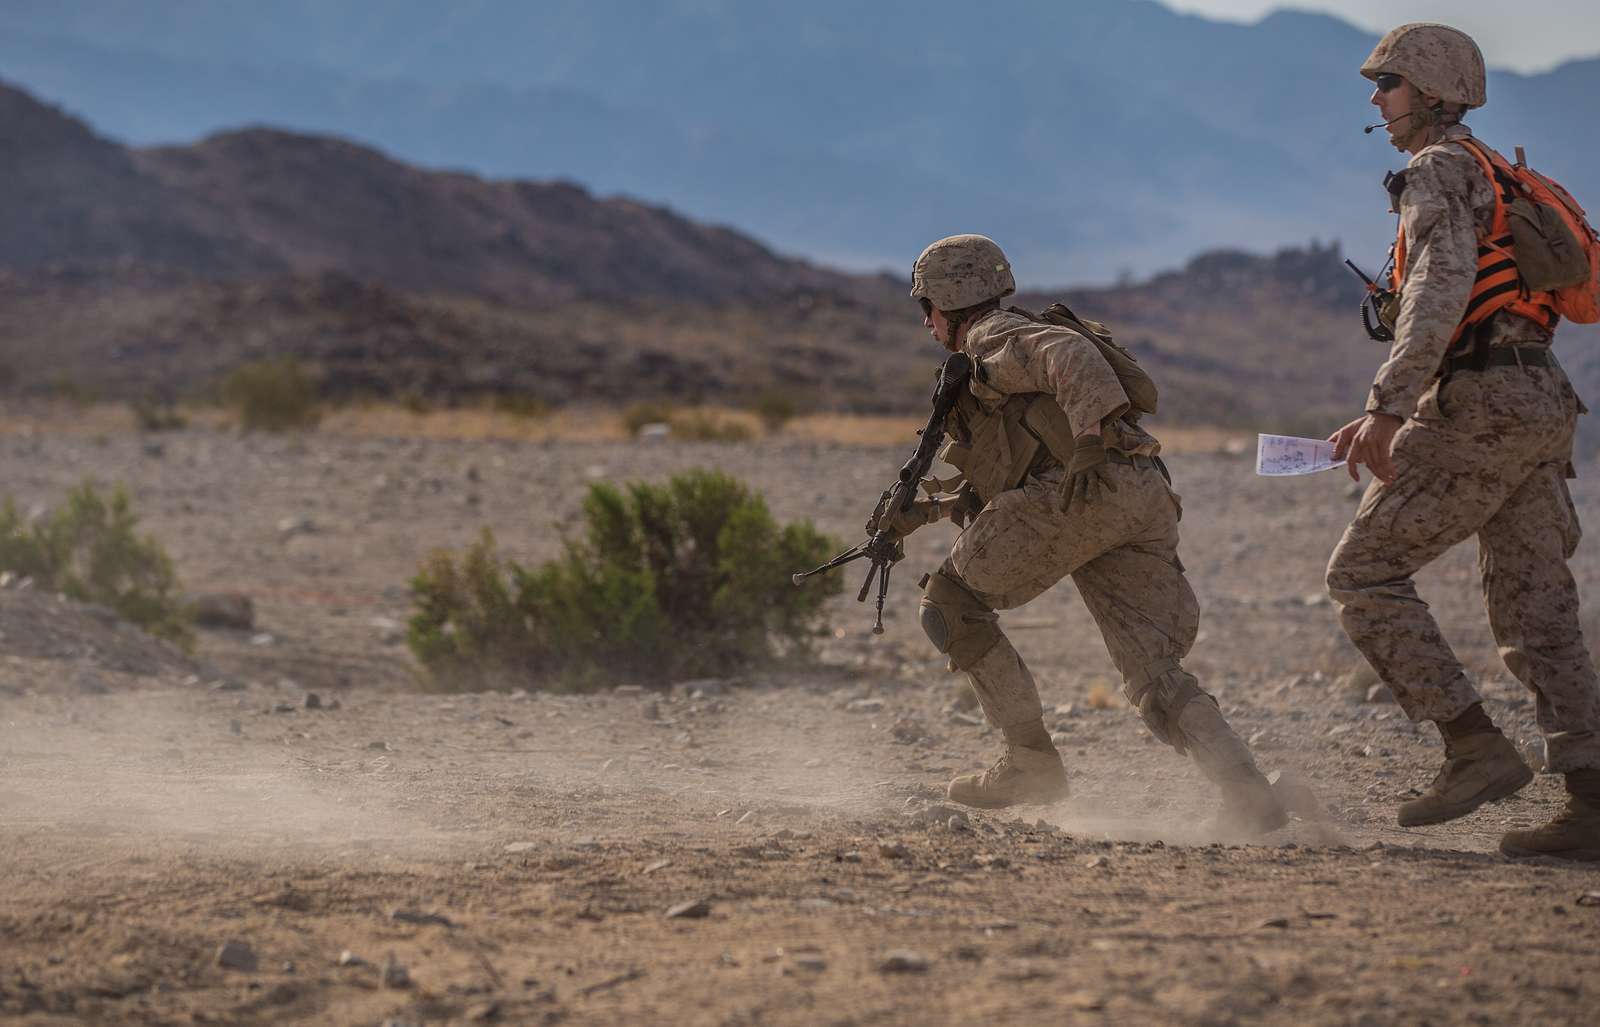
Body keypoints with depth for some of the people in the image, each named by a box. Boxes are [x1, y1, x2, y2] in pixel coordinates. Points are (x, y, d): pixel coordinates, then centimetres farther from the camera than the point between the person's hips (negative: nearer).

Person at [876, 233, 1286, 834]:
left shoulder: (994, 336, 9)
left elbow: (1069, 354, -13)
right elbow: (1002, 482, 44)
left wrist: (1095, 426, -27)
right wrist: (924, 512, 42)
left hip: (1090, 489, -9)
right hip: (1149, 506, 9)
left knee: (949, 602, 8)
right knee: (1153, 677, 2)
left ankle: (1031, 763, 4)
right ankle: (1249, 796, -21)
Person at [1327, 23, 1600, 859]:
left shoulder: (1439, 171, -5)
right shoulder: (1495, 184, 26)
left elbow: (1441, 290, -22)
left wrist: (1385, 408, -29)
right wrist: (1385, 423, 29)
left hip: (1481, 409, -9)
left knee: (1365, 573, -2)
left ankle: (1476, 749, -10)